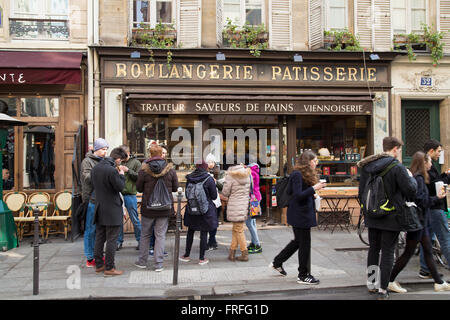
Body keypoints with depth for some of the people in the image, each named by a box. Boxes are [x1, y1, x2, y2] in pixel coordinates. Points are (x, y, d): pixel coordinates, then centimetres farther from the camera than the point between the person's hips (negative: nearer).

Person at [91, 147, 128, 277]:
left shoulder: (95, 168, 6)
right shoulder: (112, 170, -21)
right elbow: (120, 187, -16)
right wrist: (121, 175, 0)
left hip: (99, 210, 8)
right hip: (112, 210, -8)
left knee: (99, 238, 16)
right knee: (111, 240, 0)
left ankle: (98, 265, 25)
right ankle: (109, 268, 6)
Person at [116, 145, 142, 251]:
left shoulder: (136, 162, 1)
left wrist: (128, 170, -16)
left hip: (130, 195, -3)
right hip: (118, 194, 3)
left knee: (135, 219, 4)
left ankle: (140, 240, 18)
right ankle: (119, 241, 22)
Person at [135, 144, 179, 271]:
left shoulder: (144, 169, -9)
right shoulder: (170, 169, -6)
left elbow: (139, 188, -2)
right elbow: (175, 188, 1)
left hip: (148, 208, 0)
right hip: (165, 208, 0)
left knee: (145, 234, 16)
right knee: (160, 235, 7)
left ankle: (142, 261, 27)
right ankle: (158, 264, 8)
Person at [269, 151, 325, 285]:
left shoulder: (306, 174, 14)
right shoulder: (297, 175, -17)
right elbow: (298, 195, -23)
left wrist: (312, 193, 6)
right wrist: (314, 188, -22)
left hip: (304, 213, 10)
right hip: (300, 214, -10)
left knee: (298, 241, 19)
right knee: (304, 243, 0)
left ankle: (277, 262, 31)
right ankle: (303, 275, 13)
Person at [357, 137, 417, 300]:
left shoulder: (367, 166, 4)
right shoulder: (397, 167, -15)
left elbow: (361, 192, 10)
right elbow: (411, 190, -13)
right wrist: (411, 177, 7)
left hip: (372, 217, 6)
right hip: (391, 218, -6)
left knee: (373, 249, 18)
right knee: (387, 253, 3)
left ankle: (370, 284, 29)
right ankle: (382, 290, 8)